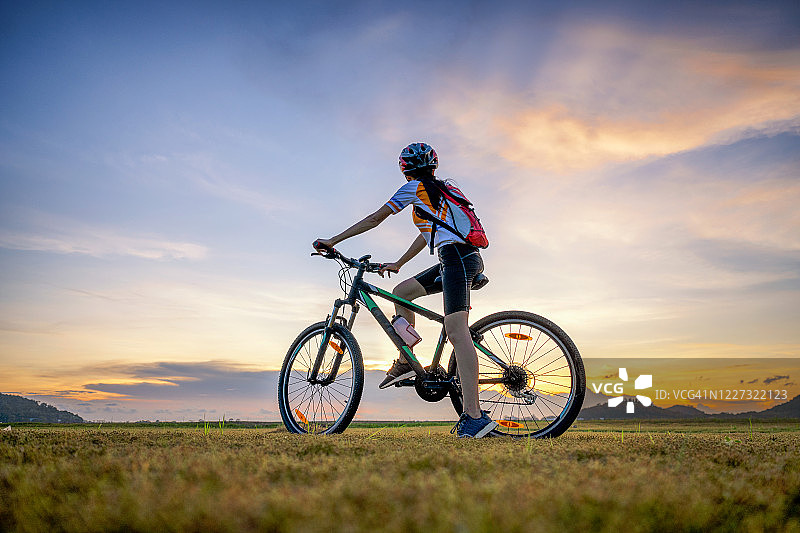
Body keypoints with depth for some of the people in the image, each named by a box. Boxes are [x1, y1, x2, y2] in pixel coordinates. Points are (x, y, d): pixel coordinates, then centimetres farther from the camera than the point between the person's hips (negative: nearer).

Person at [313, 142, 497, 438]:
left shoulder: (415, 187, 4)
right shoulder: (439, 190, 28)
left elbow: (375, 219, 5)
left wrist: (333, 241, 11)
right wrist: (398, 264, 43)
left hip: (457, 257, -9)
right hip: (463, 257, 9)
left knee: (456, 331, -21)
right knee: (401, 292, 18)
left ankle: (473, 416, -30)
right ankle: (406, 362, 17)